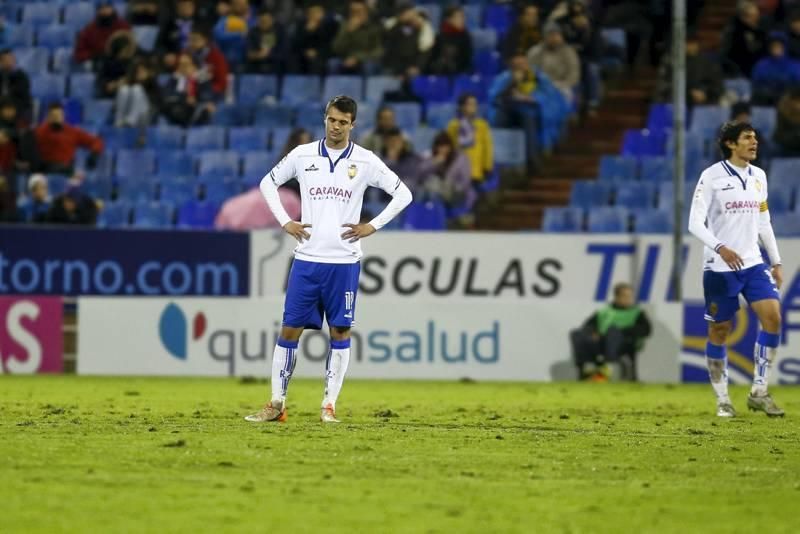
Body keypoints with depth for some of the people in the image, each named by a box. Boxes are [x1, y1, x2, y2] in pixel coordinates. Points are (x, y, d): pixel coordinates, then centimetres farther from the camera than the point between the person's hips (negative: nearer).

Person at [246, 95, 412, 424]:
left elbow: (402, 194, 4)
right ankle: (277, 403, 4)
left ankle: (329, 404, 8)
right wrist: (285, 222, 5)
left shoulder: (365, 161, -1)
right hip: (307, 258, 1)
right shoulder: (303, 155, 3)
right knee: (290, 329, -1)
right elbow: (268, 183, 15)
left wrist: (371, 227, -3)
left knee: (340, 332, 1)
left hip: (344, 261, -1)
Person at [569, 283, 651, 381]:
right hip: (599, 345, 3)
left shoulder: (637, 314, 20)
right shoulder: (602, 313, 27)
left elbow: (646, 330, 2)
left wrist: (622, 332, -10)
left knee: (613, 329, -34)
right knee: (576, 334, -22)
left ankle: (606, 367, -48)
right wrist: (592, 333, -8)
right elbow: (587, 327, 15)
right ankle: (586, 370, -37)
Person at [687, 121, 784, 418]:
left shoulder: (759, 176, 10)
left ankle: (758, 392, -2)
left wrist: (776, 262, 16)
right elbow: (695, 223, -12)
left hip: (753, 263, 5)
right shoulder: (712, 177, -8)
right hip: (719, 268, -5)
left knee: (773, 317, -12)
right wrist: (720, 248, -26)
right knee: (719, 332, 1)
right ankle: (722, 400, 14)